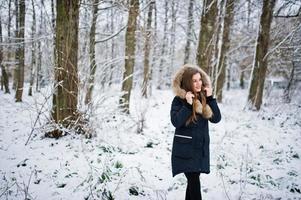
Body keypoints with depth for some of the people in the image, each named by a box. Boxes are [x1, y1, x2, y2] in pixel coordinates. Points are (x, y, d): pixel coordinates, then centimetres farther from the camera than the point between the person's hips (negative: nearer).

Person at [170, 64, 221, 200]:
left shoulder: (204, 98, 6)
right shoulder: (179, 100, -7)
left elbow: (216, 118, -1)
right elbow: (176, 122, -17)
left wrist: (210, 98, -9)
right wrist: (188, 105, -23)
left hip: (200, 148, 5)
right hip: (185, 149, -5)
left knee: (193, 181, 11)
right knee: (194, 182, -10)